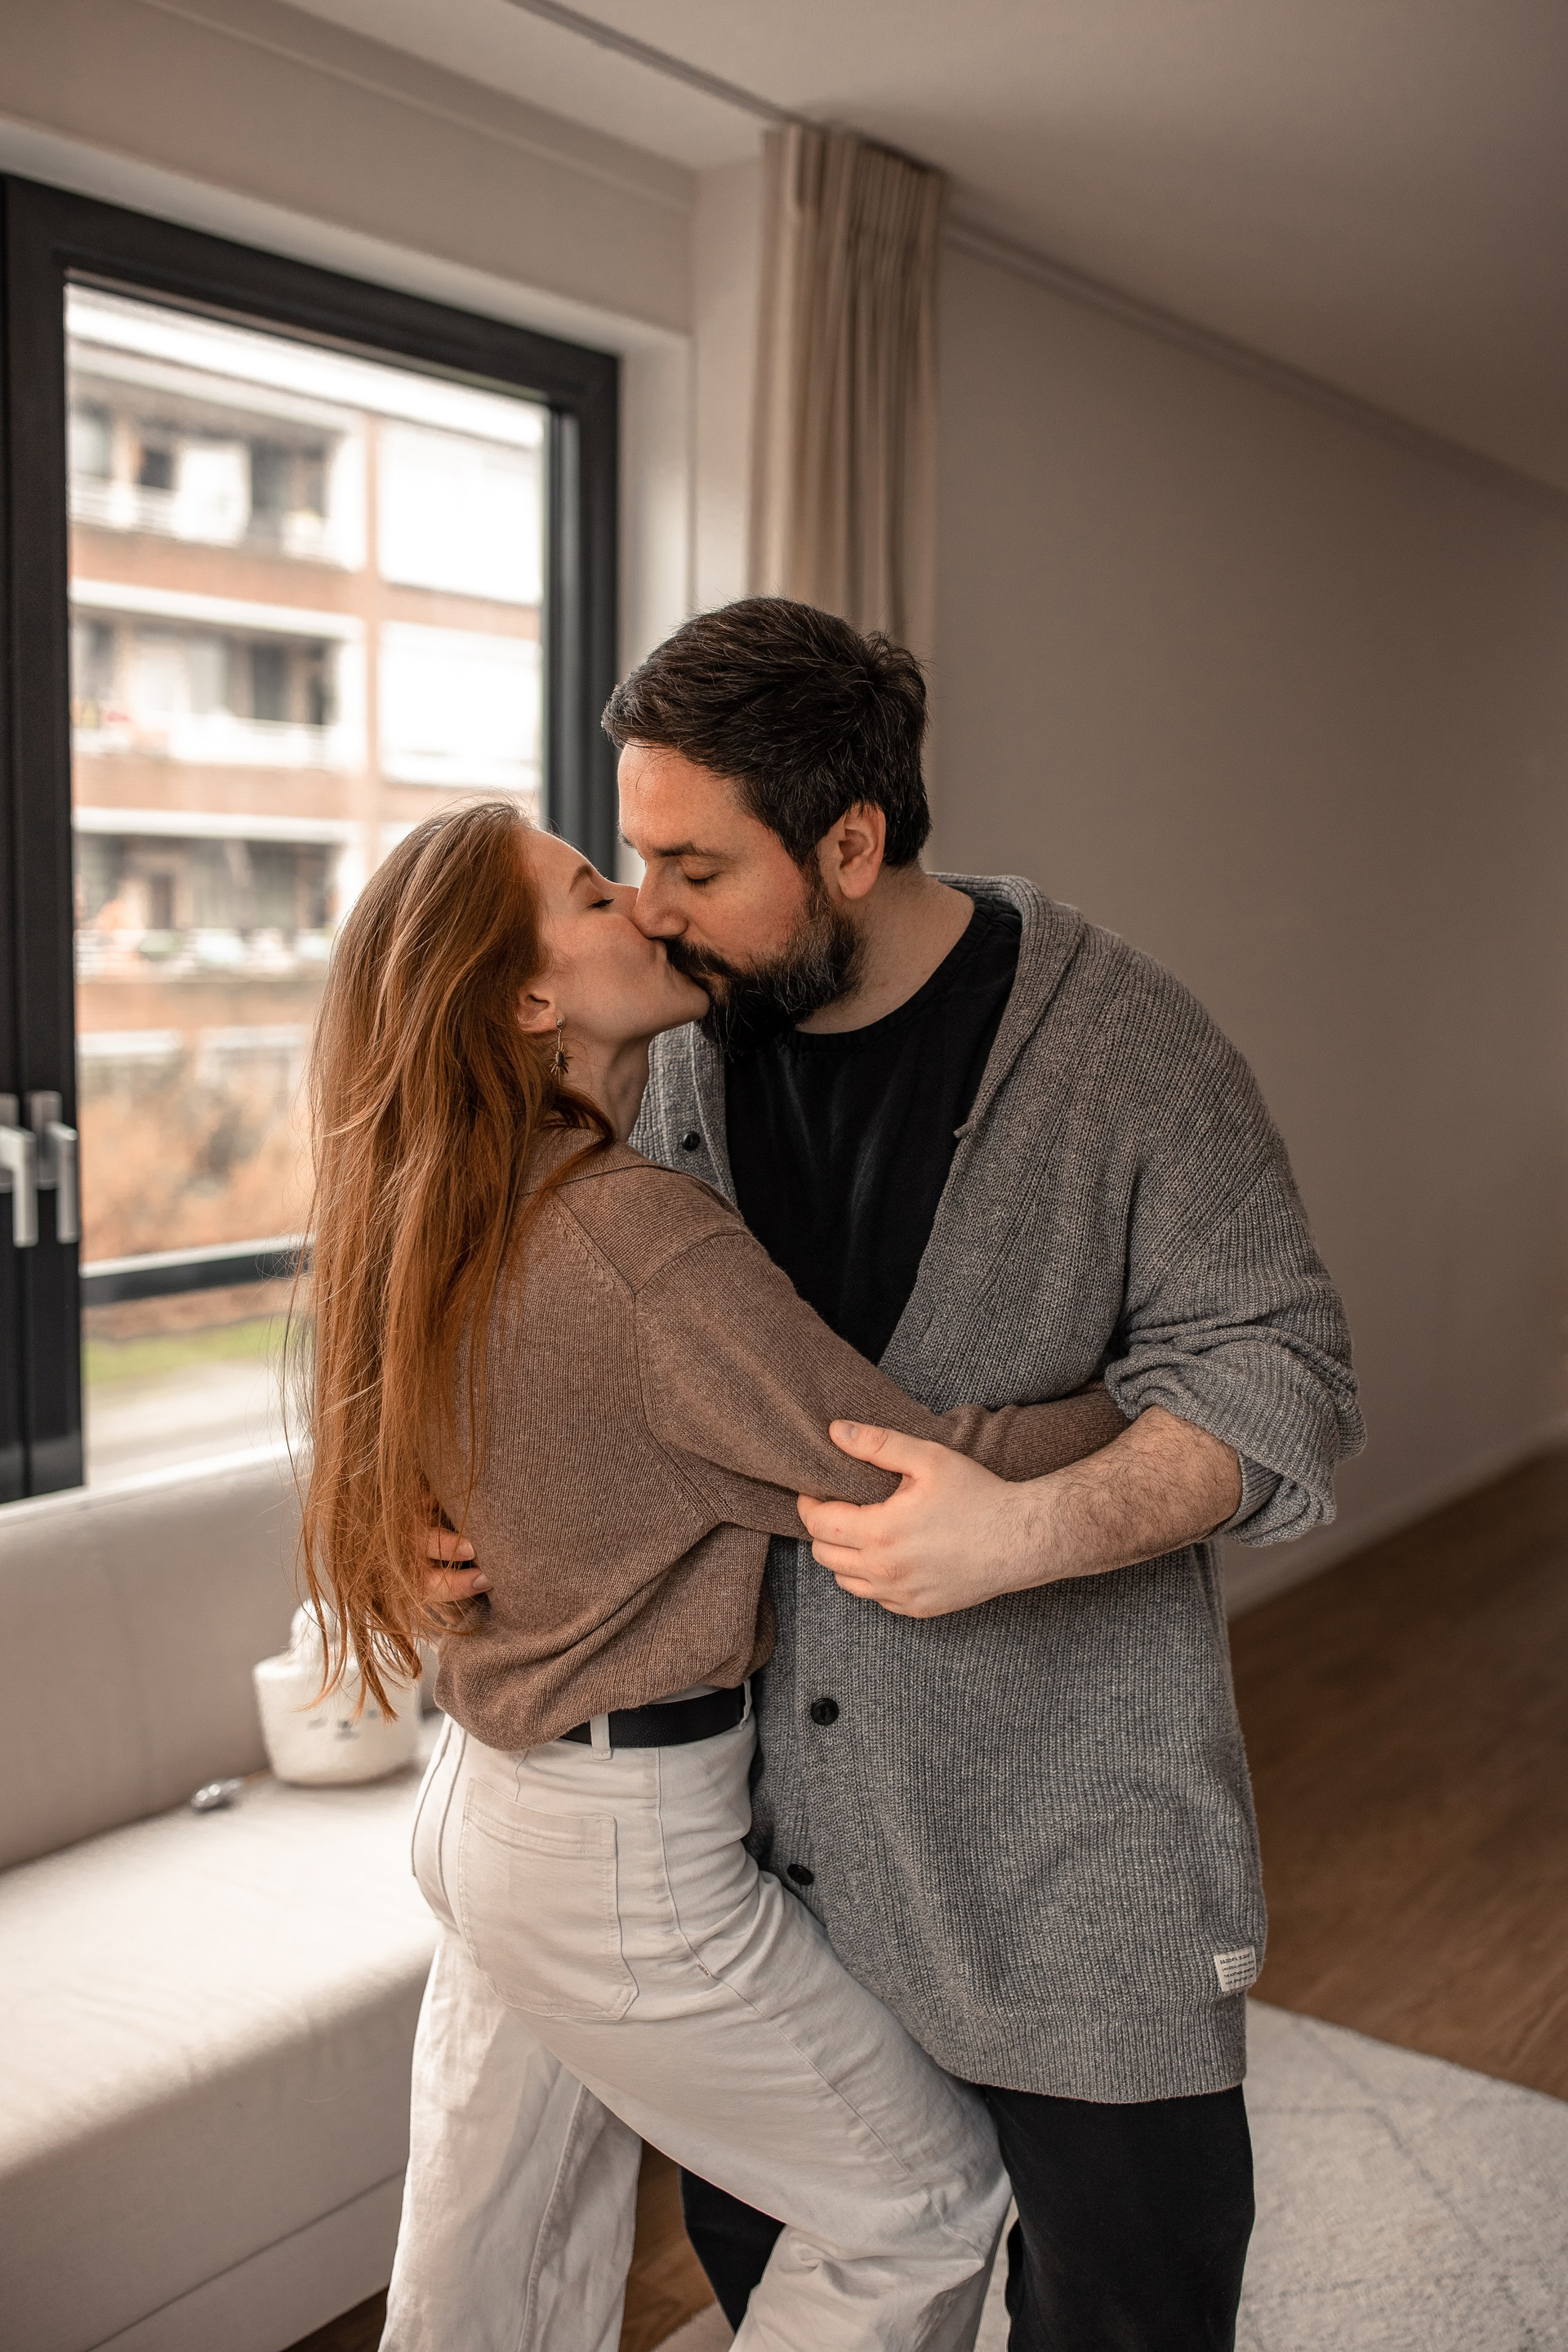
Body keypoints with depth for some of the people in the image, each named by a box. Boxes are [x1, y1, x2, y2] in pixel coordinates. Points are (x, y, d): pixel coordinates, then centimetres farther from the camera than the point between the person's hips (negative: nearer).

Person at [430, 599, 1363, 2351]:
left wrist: (1027, 1530, -28)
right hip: (760, 1806, 5)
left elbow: (1277, 1366, -13)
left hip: (1069, 1829, -4)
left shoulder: (1122, 1042, -12)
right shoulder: (682, 1055, 3)